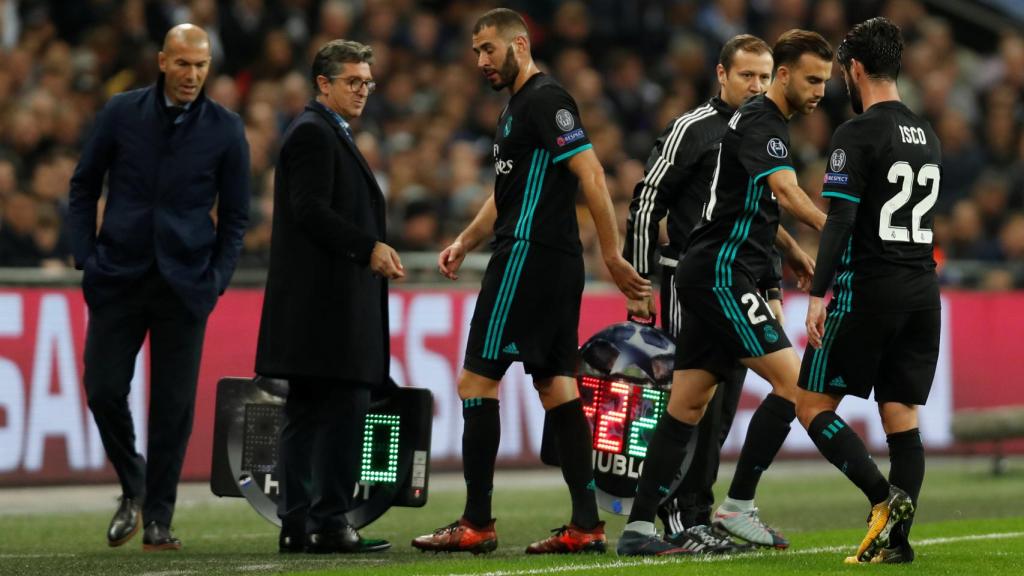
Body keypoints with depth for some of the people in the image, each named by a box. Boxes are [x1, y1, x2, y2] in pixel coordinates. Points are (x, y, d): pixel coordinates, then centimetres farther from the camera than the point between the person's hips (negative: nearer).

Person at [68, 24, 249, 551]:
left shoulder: (225, 130, 0)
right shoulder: (122, 113, 1)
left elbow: (235, 215, 7)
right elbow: (83, 186, 9)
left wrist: (217, 280, -2)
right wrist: (85, 257, 1)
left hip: (184, 284, -1)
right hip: (119, 278, 1)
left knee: (174, 405, -1)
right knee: (103, 388, -4)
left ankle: (158, 519, 8)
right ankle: (132, 488, 20)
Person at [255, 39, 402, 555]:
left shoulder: (330, 134, 23)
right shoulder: (313, 132, -9)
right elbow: (310, 209, -19)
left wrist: (373, 251, 15)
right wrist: (369, 248, -19)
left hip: (319, 302, 11)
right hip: (326, 297, -11)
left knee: (306, 415, 9)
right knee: (345, 408, -12)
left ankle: (297, 526, 9)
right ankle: (329, 523, -12)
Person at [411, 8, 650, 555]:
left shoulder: (546, 100, -11)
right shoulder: (514, 108, 20)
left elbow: (591, 175, -18)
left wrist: (612, 255, -20)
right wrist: (464, 243, 17)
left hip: (528, 258, -10)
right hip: (555, 264, 10)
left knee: (476, 381, -7)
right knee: (557, 388, 7)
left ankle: (476, 524, -5)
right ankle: (586, 524, 4)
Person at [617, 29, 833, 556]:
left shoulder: (764, 120, 20)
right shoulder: (760, 122, -12)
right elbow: (787, 193, -29)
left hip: (709, 276, 10)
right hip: (722, 274, -10)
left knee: (686, 405, 7)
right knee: (793, 380, -13)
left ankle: (638, 527, 5)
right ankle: (737, 507, -9)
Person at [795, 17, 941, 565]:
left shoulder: (859, 134, -10)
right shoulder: (927, 135, 13)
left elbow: (840, 220, -18)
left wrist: (819, 294, -19)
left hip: (868, 291, -7)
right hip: (922, 291, 7)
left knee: (813, 406, 0)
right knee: (901, 416, 6)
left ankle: (885, 498, -16)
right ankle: (896, 536, 0)